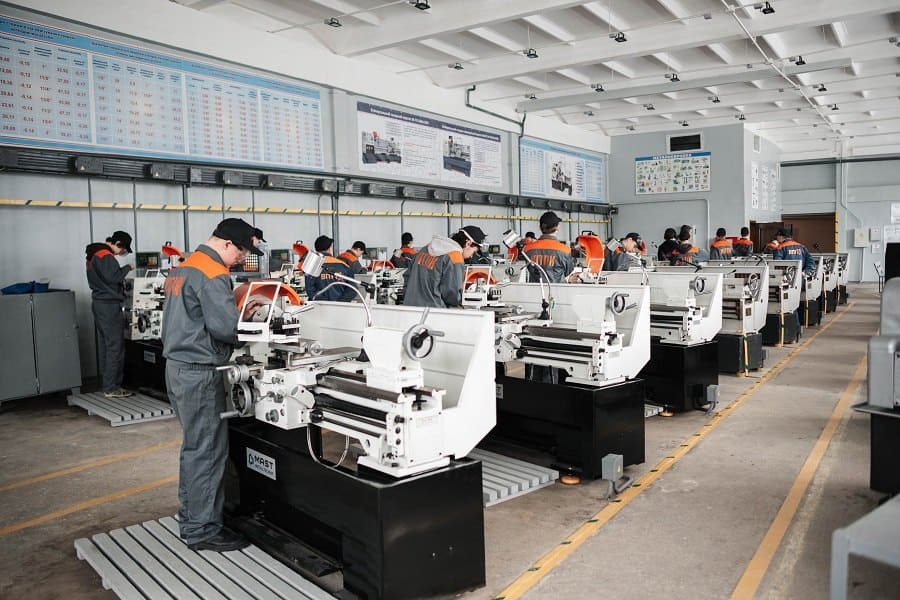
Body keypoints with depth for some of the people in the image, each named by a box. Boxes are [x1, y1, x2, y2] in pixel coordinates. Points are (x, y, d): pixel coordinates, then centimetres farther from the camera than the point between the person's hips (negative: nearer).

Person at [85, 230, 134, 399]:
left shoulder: (93, 254, 18)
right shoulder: (106, 256, -15)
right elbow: (113, 277, -25)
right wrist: (127, 268, -10)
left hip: (99, 303, 11)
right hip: (109, 305, -10)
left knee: (104, 345, 13)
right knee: (115, 346, -7)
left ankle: (107, 384, 20)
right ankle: (111, 388, -5)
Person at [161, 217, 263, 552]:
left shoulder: (184, 267, 15)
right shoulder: (213, 275, -17)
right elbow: (226, 326, -25)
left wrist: (238, 310, 8)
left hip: (178, 366, 10)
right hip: (199, 373, -10)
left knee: (194, 446, 18)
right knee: (208, 451, -2)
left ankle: (190, 516, 29)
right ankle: (202, 531, 6)